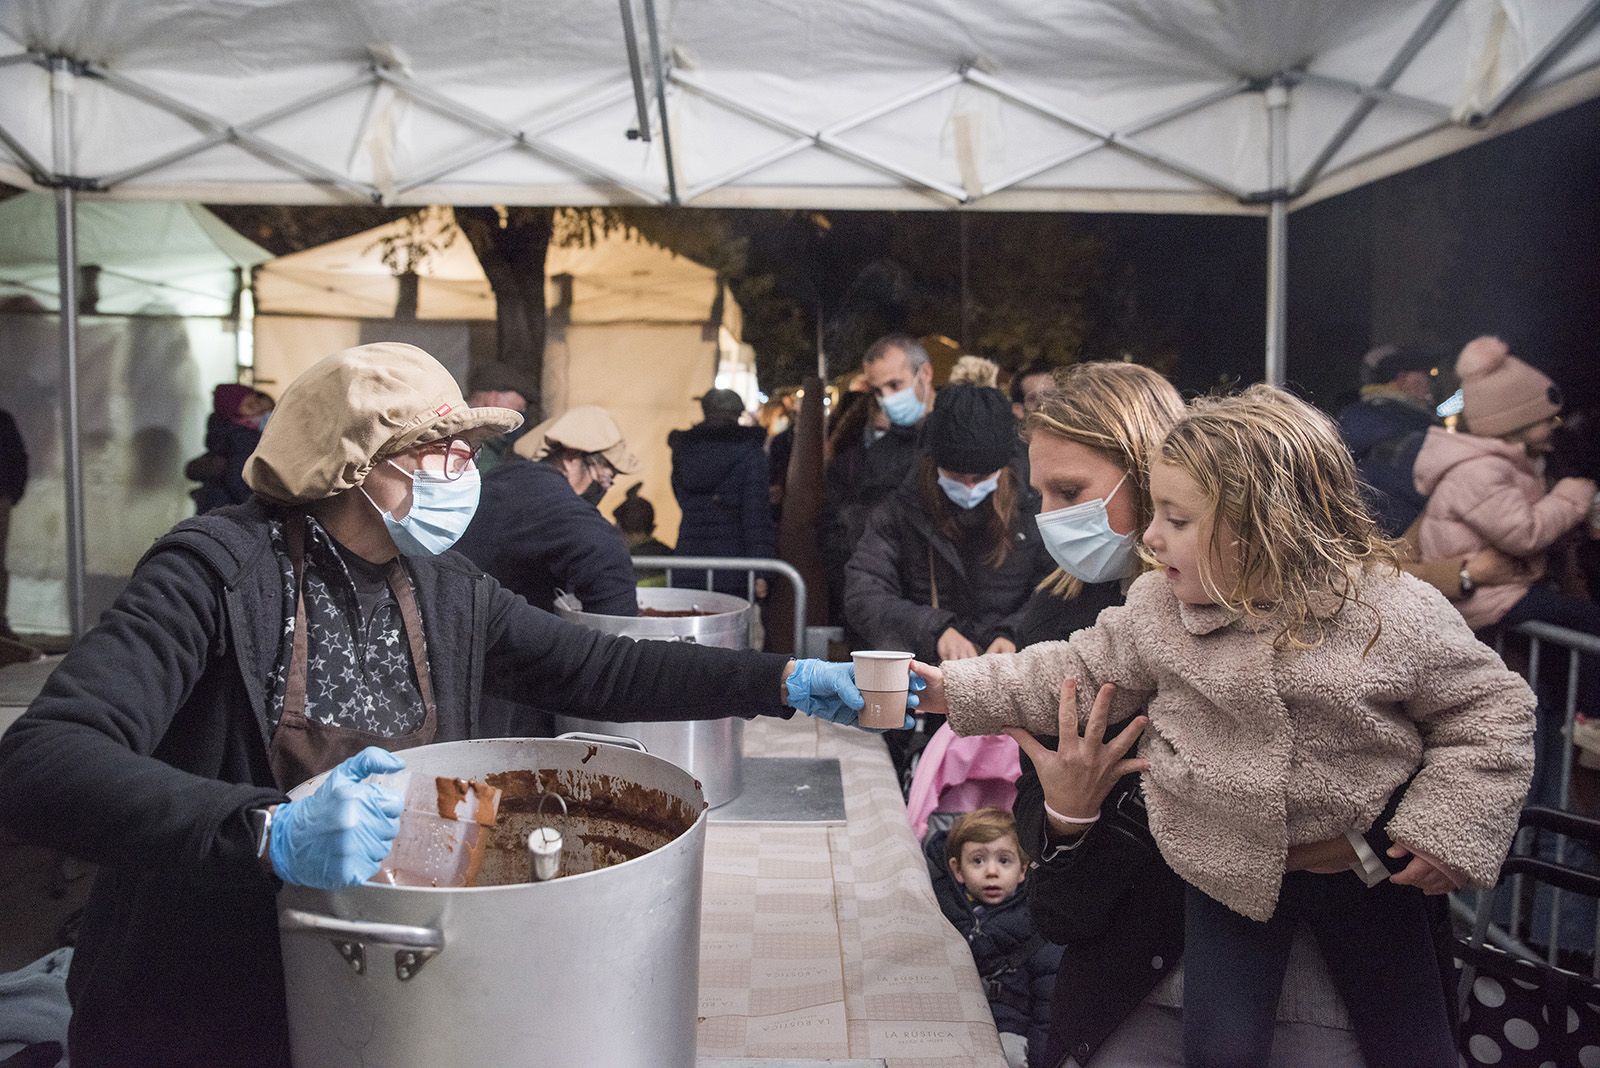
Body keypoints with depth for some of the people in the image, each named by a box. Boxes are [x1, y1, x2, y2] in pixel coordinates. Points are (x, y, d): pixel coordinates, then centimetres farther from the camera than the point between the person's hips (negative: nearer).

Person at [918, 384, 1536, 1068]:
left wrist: (1448, 828, -14)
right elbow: (1080, 673, -2)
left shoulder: (1397, 614, -17)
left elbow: (1493, 711, -6)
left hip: (1365, 871, -1)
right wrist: (951, 690, -6)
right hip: (1230, 871, 1)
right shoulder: (1158, 607, -10)